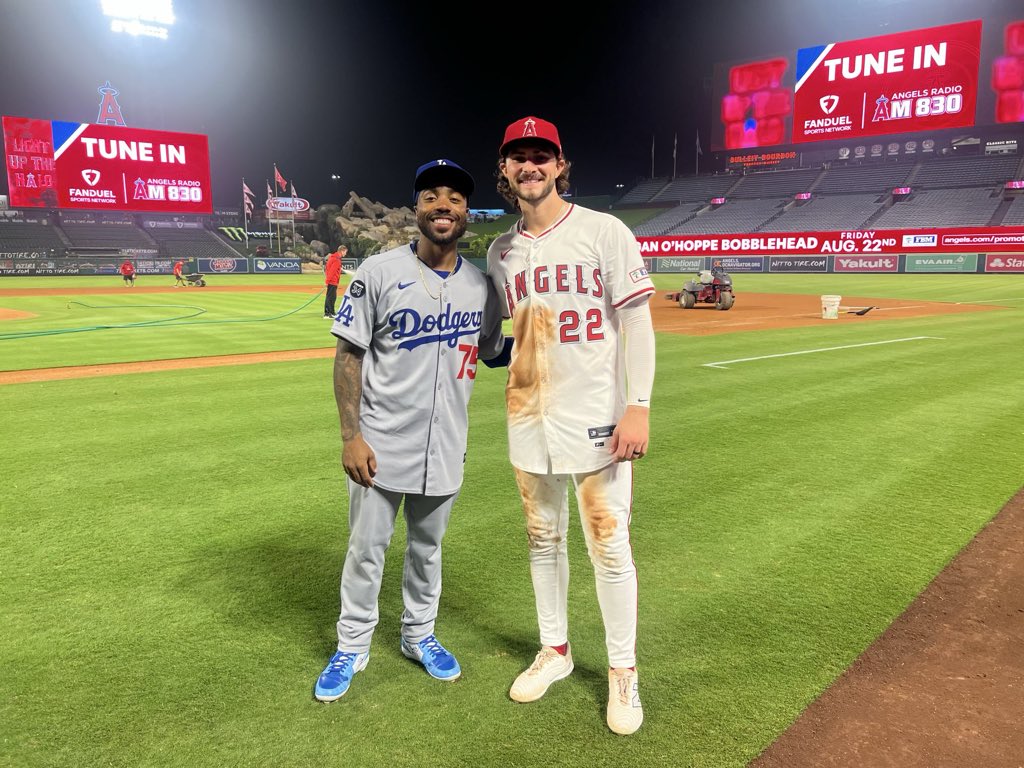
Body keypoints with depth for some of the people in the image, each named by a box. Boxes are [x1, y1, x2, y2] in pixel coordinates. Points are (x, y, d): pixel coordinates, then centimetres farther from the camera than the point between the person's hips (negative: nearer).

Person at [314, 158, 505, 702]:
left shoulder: (481, 285, 1)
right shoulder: (379, 273, -10)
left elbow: (493, 352, 12)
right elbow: (348, 356, -8)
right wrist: (351, 437, -13)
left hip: (446, 447, 3)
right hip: (380, 445, -3)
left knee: (427, 548, 19)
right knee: (366, 549, 10)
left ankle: (419, 636, 39)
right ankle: (352, 647, 30)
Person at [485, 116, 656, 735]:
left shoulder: (603, 232, -6)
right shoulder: (500, 252, 9)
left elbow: (637, 321, -10)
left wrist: (639, 406, -17)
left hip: (597, 417, -5)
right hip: (530, 420, 5)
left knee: (610, 546, 2)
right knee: (543, 539, 16)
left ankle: (623, 670, 21)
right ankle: (555, 651, 35)